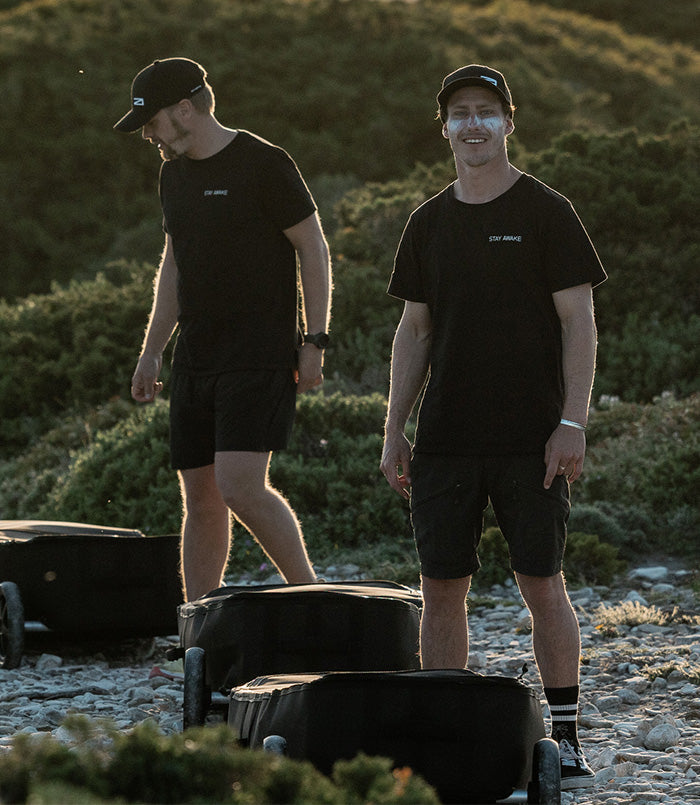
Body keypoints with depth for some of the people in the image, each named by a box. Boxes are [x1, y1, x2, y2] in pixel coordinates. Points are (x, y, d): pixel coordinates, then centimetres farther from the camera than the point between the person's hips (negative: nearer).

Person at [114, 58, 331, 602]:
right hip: (196, 362, 7)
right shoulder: (175, 172, 14)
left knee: (240, 486, -18)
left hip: (259, 358, -7)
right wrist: (151, 351, 18)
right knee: (200, 499, 5)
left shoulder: (264, 164, -9)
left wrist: (315, 343, -11)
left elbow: (314, 251, -7)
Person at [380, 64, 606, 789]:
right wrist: (393, 431, 8)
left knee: (542, 585, -3)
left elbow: (578, 323, -4)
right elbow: (414, 331, 15)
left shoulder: (545, 213, -1)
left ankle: (565, 738, 5)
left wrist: (572, 422, -12)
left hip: (530, 442, -4)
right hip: (445, 441, 4)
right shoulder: (429, 223, 12)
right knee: (441, 588, 2)